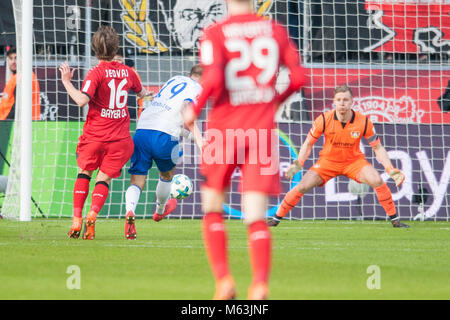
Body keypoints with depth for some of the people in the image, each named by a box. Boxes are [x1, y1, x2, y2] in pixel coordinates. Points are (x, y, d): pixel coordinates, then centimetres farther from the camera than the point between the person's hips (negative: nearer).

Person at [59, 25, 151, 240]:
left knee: (84, 172, 17)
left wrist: (66, 82, -13)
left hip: (95, 135, -3)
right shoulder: (126, 71, 5)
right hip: (120, 137, 3)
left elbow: (82, 100, -25)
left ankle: (76, 220, 7)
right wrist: (144, 93, 48)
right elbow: (142, 93, 25)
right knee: (104, 178, 9)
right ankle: (92, 215, -15)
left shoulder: (96, 73, -11)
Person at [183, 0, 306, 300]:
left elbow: (213, 80, -20)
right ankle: (261, 284, -19)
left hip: (224, 129, -2)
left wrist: (195, 109, -3)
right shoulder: (276, 31, 4)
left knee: (213, 212, 15)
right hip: (263, 129, 2)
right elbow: (299, 76, 1)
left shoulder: (214, 34, -6)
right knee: (256, 218, 0)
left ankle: (224, 279, 1)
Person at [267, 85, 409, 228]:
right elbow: (308, 143, -4)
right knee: (302, 186, -15)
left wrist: (390, 169, -16)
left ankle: (395, 220, -8)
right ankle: (276, 218, 3)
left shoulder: (364, 121, -17)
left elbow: (378, 148, -6)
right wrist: (298, 164, -19)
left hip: (354, 161, 0)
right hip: (328, 161, 0)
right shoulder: (324, 119, -18)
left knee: (377, 181, -23)